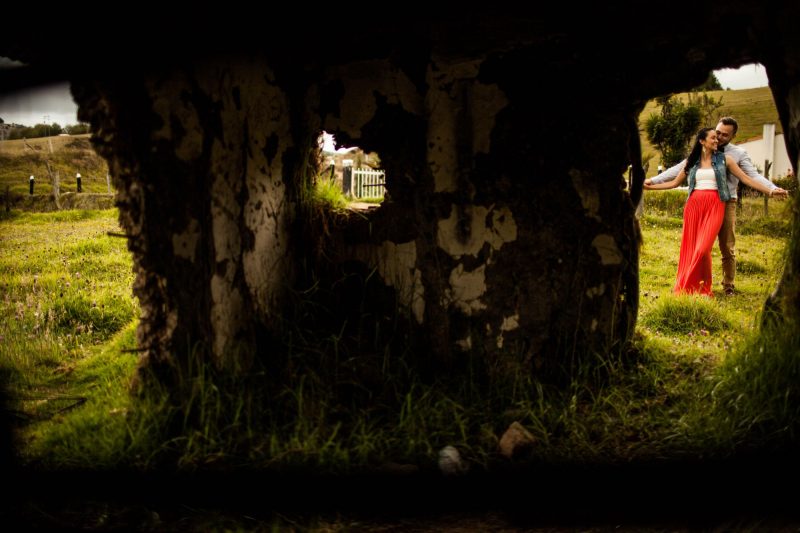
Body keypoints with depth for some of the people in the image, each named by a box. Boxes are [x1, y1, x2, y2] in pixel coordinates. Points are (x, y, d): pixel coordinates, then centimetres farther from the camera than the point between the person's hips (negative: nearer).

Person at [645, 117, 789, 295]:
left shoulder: (739, 153, 1)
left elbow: (753, 175, -8)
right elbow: (680, 168, 2)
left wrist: (772, 189, -27)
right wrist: (653, 180, -5)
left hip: (727, 203, -1)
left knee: (728, 248, 5)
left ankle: (728, 285, 18)